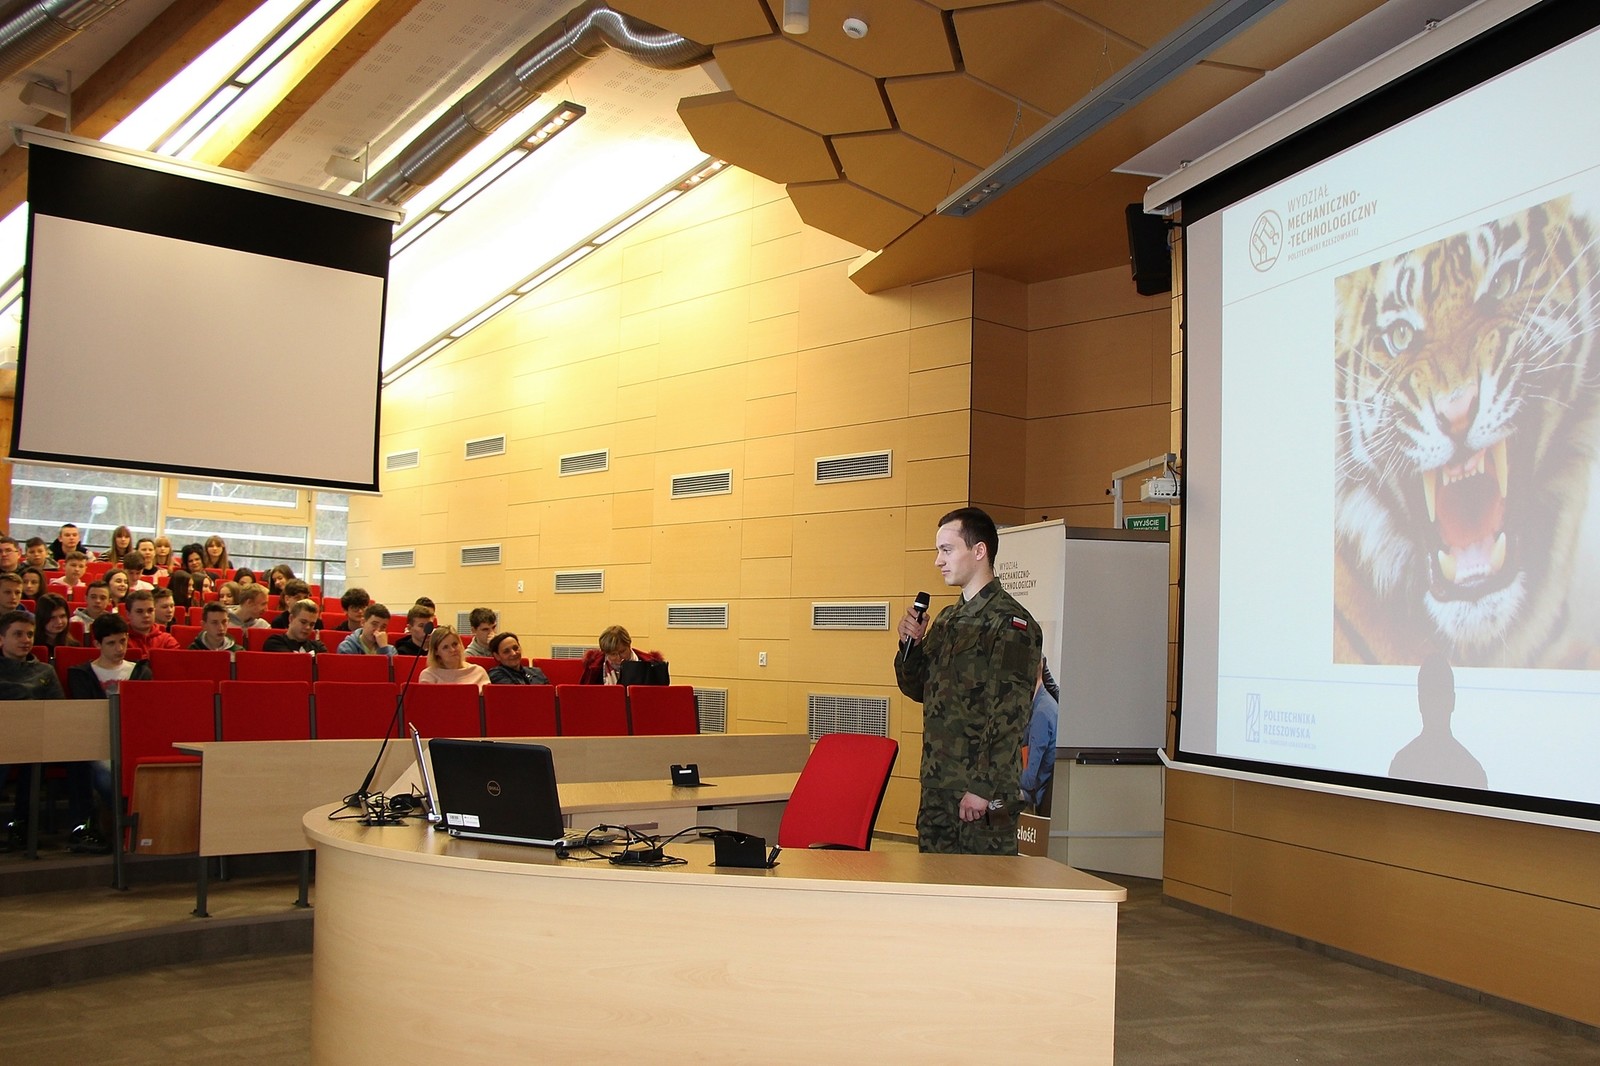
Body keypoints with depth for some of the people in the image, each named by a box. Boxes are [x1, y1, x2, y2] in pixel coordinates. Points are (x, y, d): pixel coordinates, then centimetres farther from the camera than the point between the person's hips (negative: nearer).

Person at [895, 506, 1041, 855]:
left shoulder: (1010, 623, -11)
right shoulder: (947, 619, 15)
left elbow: (1009, 716, -17)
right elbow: (918, 689, 21)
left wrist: (983, 788, -21)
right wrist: (910, 644, 2)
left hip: (981, 791, -8)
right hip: (936, 787, 8)